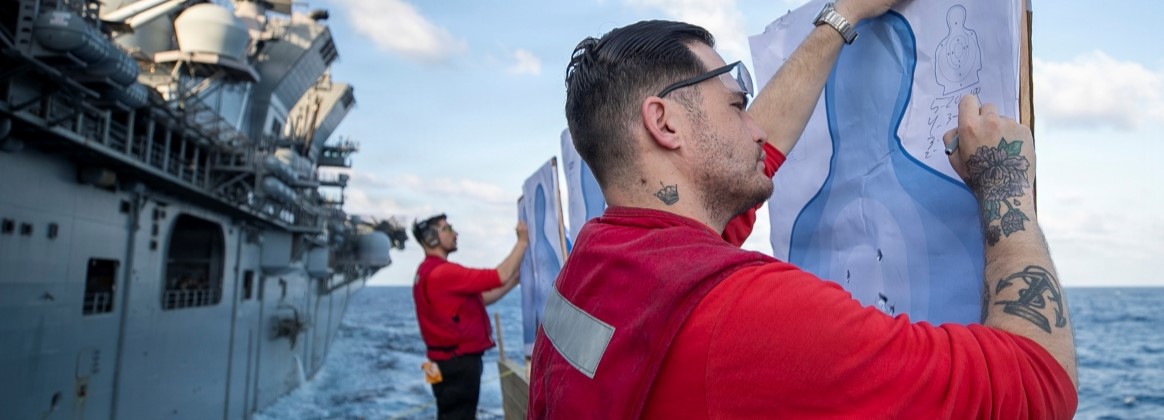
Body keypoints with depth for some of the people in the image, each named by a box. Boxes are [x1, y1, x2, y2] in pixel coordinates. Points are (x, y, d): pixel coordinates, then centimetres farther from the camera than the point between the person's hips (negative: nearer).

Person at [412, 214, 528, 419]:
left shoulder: (430, 272, 14)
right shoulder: (443, 273, -21)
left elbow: (482, 298, 15)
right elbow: (500, 276, -22)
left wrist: (515, 279, 10)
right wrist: (523, 241, -11)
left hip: (453, 360, 11)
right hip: (458, 363, -11)